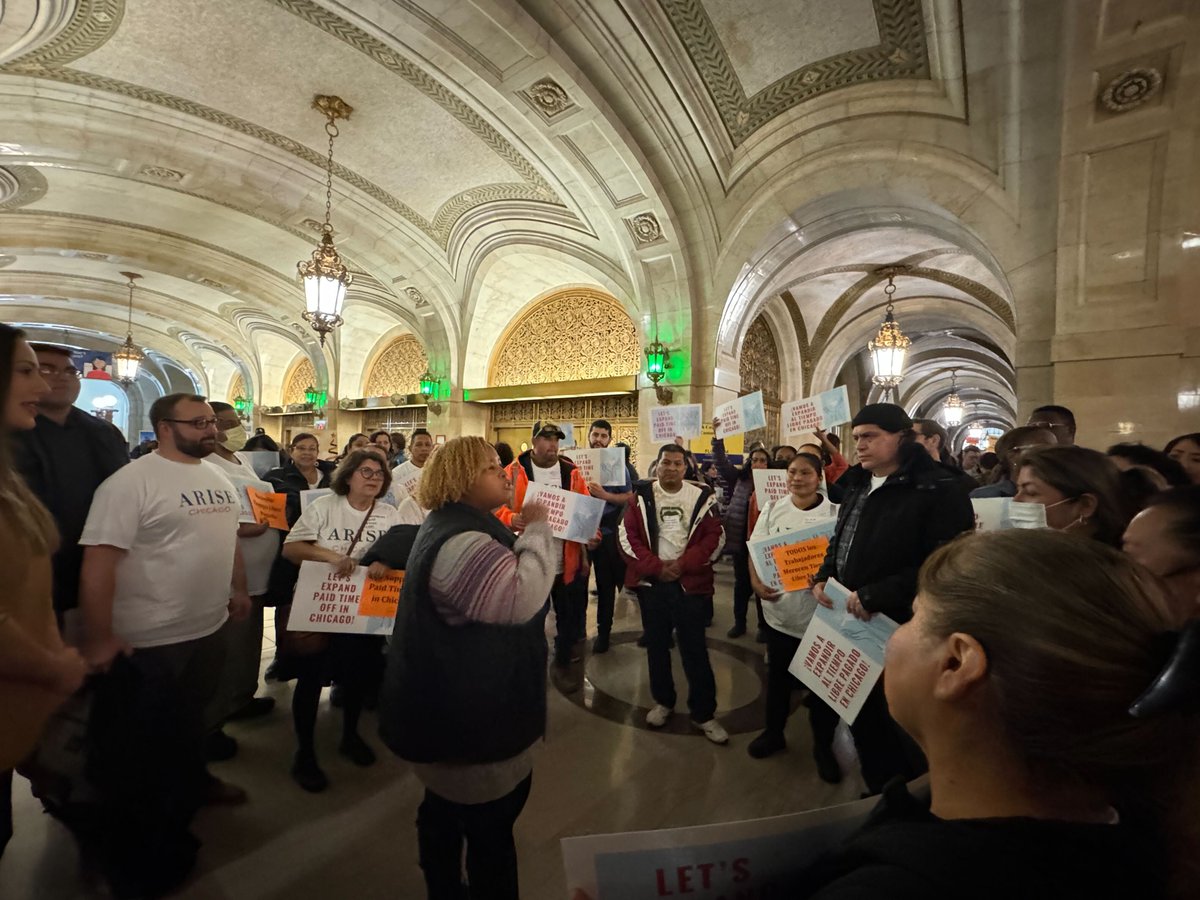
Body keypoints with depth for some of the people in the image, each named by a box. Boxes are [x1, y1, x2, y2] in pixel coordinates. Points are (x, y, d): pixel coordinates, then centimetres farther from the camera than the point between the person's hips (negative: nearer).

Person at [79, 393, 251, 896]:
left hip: (209, 629, 7)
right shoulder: (132, 482, -19)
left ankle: (192, 782, 48)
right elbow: (97, 562, -21)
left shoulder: (218, 477, 6)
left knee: (191, 718, 26)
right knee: (138, 743, 13)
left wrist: (238, 589, 17)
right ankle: (136, 848, 32)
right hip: (148, 641, -6)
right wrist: (98, 638, -20)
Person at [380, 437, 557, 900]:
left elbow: (505, 580, 19)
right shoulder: (461, 542, -28)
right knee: (490, 824, 10)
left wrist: (526, 536, 5)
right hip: (471, 714, -11)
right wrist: (537, 530, -25)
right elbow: (522, 598, -35)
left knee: (446, 809, 29)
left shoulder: (458, 526, 9)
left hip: (452, 703, 11)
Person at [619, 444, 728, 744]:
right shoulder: (641, 496, 0)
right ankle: (663, 701, 32)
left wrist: (683, 564, -13)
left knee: (695, 648, 3)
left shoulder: (702, 497, 1)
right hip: (651, 581, 1)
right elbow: (627, 536, -4)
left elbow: (715, 537, -2)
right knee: (656, 645, 13)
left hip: (690, 582, -1)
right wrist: (656, 566, -12)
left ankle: (704, 713, 19)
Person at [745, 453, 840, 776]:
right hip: (780, 610, 2)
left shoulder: (835, 512, -7)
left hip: (821, 612, -2)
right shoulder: (773, 508, 0)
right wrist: (756, 582, -15)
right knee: (778, 677, 19)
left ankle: (823, 745, 35)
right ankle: (774, 732, 40)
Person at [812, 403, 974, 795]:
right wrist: (822, 578, 0)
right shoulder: (858, 487, 10)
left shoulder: (939, 490, -16)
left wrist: (874, 595, -25)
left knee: (903, 731, 10)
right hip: (855, 627, 8)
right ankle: (878, 792, 43)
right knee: (863, 719, 21)